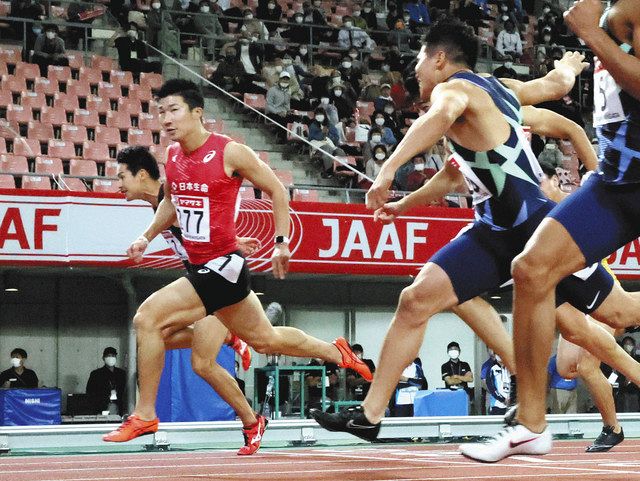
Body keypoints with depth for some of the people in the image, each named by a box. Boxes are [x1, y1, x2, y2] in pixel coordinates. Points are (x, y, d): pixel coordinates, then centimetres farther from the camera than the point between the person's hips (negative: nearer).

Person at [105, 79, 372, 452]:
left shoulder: (230, 152, -14)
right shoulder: (173, 155, 6)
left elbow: (277, 190, -4)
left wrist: (282, 242, -8)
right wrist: (148, 236, 11)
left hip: (223, 265, -8)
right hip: (202, 267, 8)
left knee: (148, 317, -18)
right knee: (265, 339, 23)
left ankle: (145, 415, -7)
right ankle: (336, 353, 44)